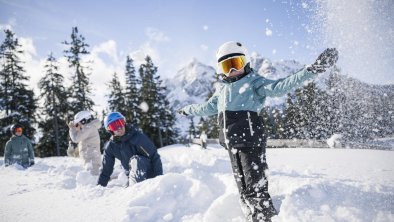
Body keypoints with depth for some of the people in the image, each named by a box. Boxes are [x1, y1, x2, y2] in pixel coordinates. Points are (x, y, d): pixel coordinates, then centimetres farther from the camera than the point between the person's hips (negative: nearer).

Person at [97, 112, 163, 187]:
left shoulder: (137, 137, -18)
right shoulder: (110, 146, -1)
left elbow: (155, 157, -19)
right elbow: (106, 170, 9)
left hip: (149, 173, -6)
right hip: (133, 176, 6)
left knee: (135, 160, -31)